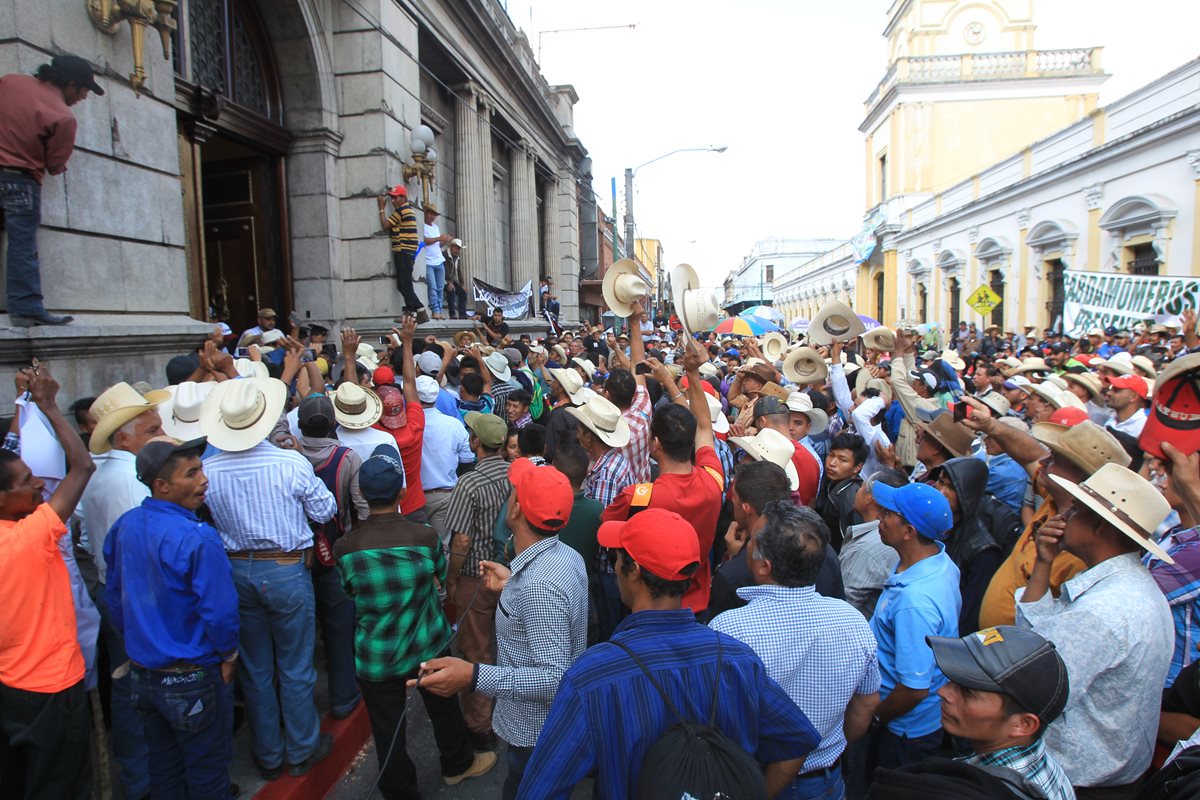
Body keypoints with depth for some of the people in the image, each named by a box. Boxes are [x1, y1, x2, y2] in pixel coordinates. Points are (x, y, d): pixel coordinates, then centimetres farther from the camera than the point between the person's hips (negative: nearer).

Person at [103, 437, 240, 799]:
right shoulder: (198, 539, -26)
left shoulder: (125, 526, -4)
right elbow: (220, 610, -25)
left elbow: (114, 595, 8)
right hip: (191, 678, -7)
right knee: (206, 769, 13)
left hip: (141, 671, 7)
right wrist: (228, 654, -7)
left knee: (163, 763, 25)